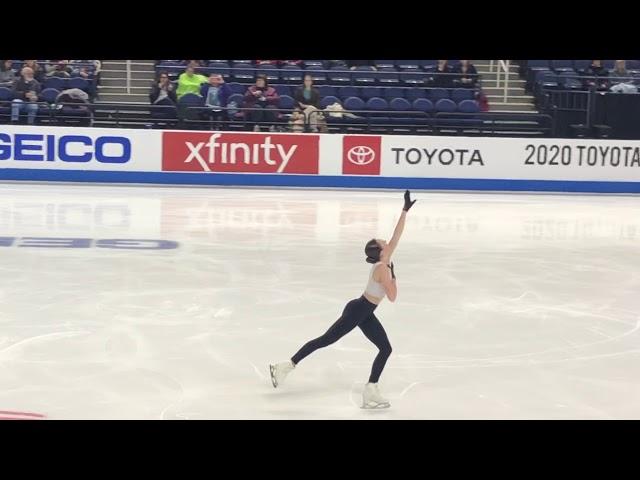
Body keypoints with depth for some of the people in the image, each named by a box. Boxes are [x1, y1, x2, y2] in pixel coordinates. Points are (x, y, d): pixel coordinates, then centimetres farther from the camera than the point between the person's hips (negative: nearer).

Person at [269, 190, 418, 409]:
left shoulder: (384, 262, 4)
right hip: (357, 311, -9)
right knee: (325, 340, -7)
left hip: (365, 313, 9)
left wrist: (405, 210, 9)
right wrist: (393, 275, -10)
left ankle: (371, 391, 1)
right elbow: (392, 297, -21)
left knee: (385, 349, 3)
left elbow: (396, 235, 9)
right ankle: (286, 366, -2)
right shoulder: (382, 268, -20)